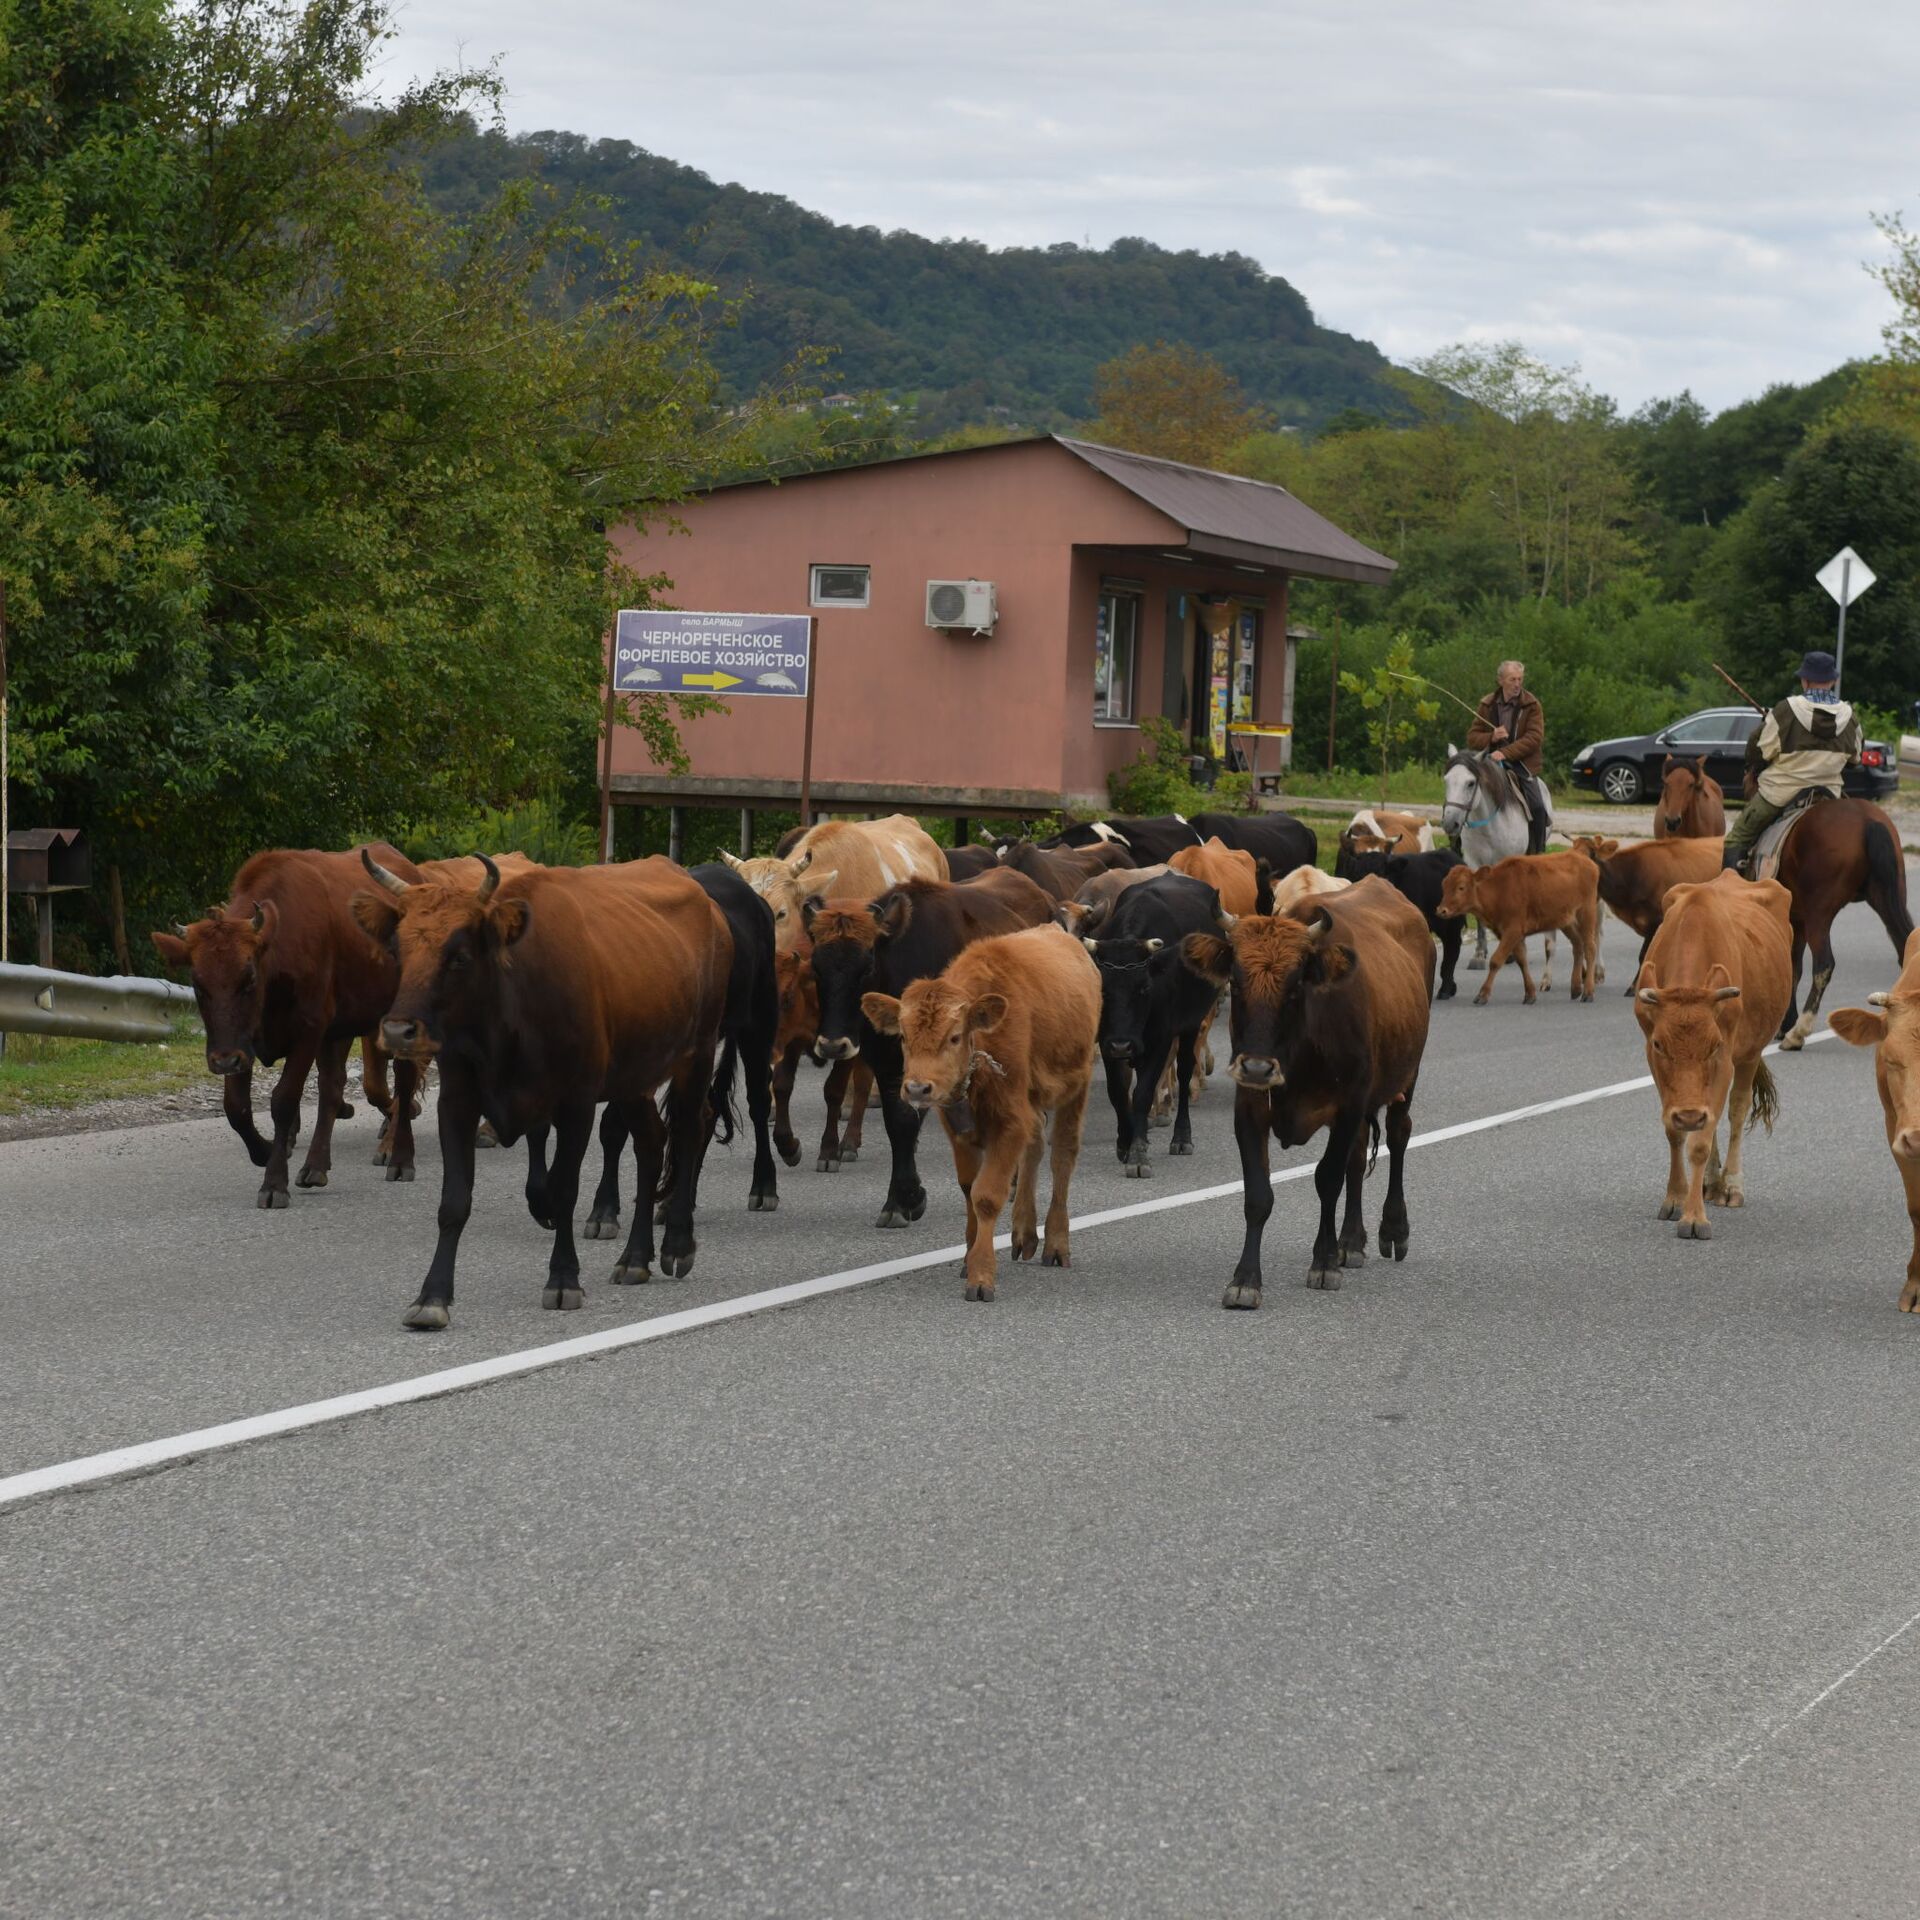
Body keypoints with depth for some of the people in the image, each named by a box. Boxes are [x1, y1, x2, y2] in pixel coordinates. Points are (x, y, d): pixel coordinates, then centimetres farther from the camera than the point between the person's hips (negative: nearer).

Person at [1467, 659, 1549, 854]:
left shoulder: (1531, 705, -2)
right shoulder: (1488, 705, 7)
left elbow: (1535, 737, -13)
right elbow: (1472, 736, 9)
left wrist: (1506, 753, -24)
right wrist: (1491, 737, -14)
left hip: (1522, 763, -2)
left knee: (1537, 807, -20)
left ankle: (1538, 853, -7)